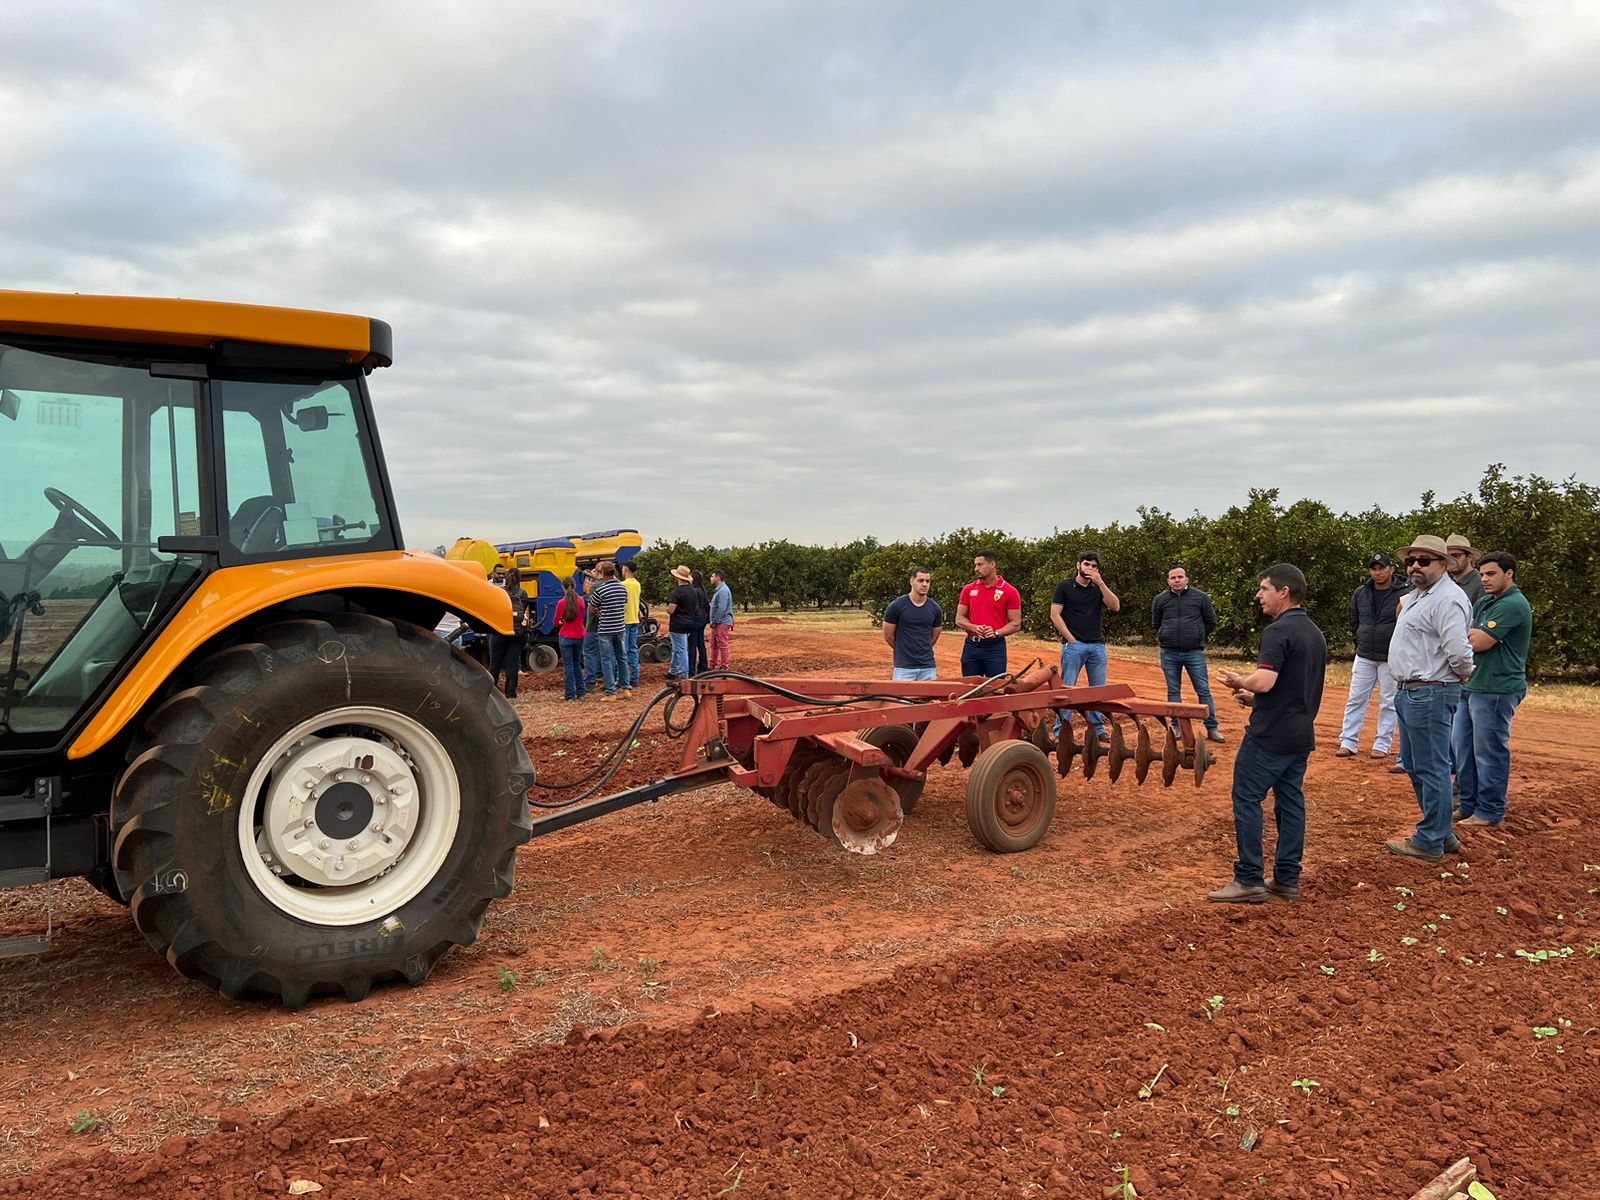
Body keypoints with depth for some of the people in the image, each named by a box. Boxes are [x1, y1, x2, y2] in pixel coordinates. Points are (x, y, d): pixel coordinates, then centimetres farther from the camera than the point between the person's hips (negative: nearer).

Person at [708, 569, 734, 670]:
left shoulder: (723, 590, -16)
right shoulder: (718, 590, 17)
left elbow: (722, 609, -22)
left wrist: (715, 622, -17)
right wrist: (713, 621, 15)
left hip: (722, 623, -11)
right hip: (717, 623, 11)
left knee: (723, 645, -6)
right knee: (714, 645, 14)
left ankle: (724, 667, -3)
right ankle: (713, 666, 20)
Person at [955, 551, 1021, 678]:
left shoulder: (1010, 592, -2)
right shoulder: (968, 590, 8)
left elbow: (1016, 623, -1)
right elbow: (959, 619, 10)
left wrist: (996, 633, -16)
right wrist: (974, 628, -9)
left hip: (995, 647, -3)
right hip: (971, 645, 3)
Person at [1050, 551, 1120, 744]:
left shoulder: (1099, 588, 13)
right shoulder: (1065, 586, 3)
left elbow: (1115, 607, -3)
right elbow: (1055, 615, -2)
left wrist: (1100, 582, -10)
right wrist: (1071, 639, -9)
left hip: (1098, 646, 4)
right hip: (1073, 645, -4)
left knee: (1099, 690, 7)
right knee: (1066, 689, -4)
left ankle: (1098, 729, 16)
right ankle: (1061, 732, -1)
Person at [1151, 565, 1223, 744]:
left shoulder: (1200, 597, 1)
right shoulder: (1160, 600, 5)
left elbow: (1211, 622, 11)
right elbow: (1155, 624, 20)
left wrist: (1197, 637, 13)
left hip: (1194, 652, -2)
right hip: (1169, 653, 2)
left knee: (1204, 690, -1)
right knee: (1173, 691, 7)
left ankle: (1212, 728, 5)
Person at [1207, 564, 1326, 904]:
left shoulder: (1279, 631, -17)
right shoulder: (1316, 634, 13)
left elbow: (1264, 681, -28)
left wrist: (1238, 682, -8)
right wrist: (1255, 699, 19)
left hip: (1269, 735, -9)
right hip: (1301, 735, 9)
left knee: (1247, 800, -2)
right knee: (1291, 803, 12)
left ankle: (1249, 880, -1)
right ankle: (1287, 879, 16)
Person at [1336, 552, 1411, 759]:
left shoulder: (1405, 593, -11)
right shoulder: (1360, 594, 5)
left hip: (1391, 658, -4)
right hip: (1364, 657, 4)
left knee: (1388, 703, 5)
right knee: (1355, 700, 4)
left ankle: (1382, 745, 13)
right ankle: (1348, 743, 8)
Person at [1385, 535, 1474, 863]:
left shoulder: (1447, 599, -17)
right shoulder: (1416, 596, 15)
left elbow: (1458, 651, -25)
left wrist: (1465, 674, -8)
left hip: (1431, 694, -11)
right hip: (1409, 691, 11)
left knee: (1431, 768, -3)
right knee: (1416, 766, 18)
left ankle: (1429, 842, 5)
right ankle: (1441, 831, 29)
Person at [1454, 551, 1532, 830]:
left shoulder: (1513, 605, -14)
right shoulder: (1485, 603, 16)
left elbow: (1479, 643, -18)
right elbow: (1468, 637, 15)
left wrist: (1470, 634, 1)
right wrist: (1475, 634, -6)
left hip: (1496, 690, -9)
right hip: (1472, 686, 9)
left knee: (1489, 753, -1)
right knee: (1464, 750, 13)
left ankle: (1490, 814, 8)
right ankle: (1469, 806, 23)